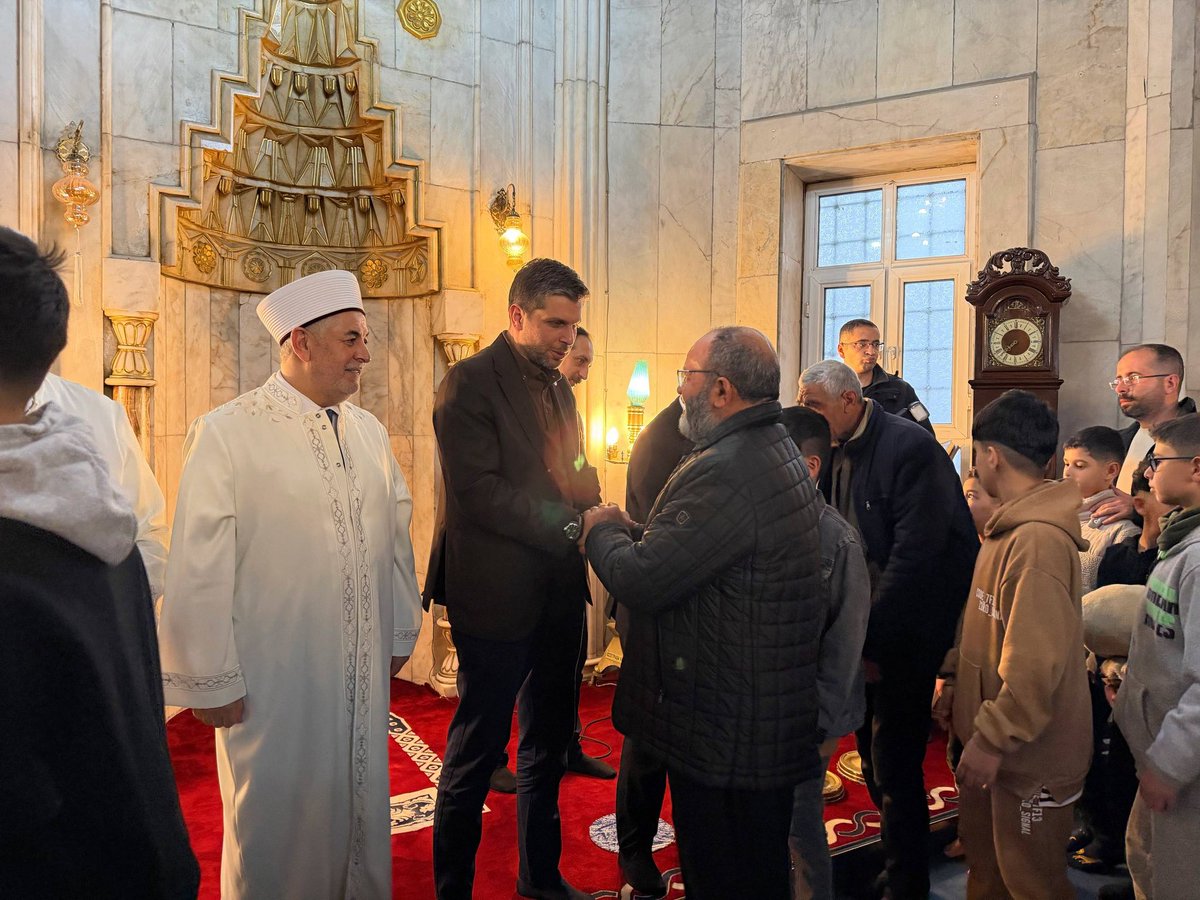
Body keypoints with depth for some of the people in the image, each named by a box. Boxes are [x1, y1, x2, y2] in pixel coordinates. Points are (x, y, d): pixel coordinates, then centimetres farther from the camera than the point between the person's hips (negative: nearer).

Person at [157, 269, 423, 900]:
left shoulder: (370, 432, 5)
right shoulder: (226, 434, -12)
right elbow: (199, 569, -12)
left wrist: (400, 634, 14)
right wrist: (211, 680, -9)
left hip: (363, 670, 5)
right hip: (272, 680, -5)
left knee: (360, 803, 18)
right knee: (279, 819, 11)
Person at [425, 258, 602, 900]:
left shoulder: (558, 388, 13)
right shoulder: (470, 383, -12)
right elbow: (479, 492, -20)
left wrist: (587, 497, -5)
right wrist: (569, 522, -21)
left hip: (558, 593, 8)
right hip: (497, 595, -8)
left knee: (547, 745, 19)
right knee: (476, 752, 5)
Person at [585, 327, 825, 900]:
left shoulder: (725, 473, -26)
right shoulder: (776, 449, 10)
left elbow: (641, 583, -24)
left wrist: (601, 529, -5)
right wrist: (630, 531, 4)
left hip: (727, 738, -10)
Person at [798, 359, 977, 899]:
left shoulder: (909, 447, -17)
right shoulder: (832, 452, 4)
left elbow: (916, 552, -22)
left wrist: (873, 639, -20)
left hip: (909, 628, -7)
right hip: (866, 626, 7)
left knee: (894, 760, -1)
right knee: (874, 751, 14)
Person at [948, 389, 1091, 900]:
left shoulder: (1039, 539, -25)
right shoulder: (1009, 527, 8)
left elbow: (1036, 662, -28)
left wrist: (994, 739, -23)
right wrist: (958, 691, 17)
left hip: (1031, 755, -9)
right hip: (993, 739, 9)